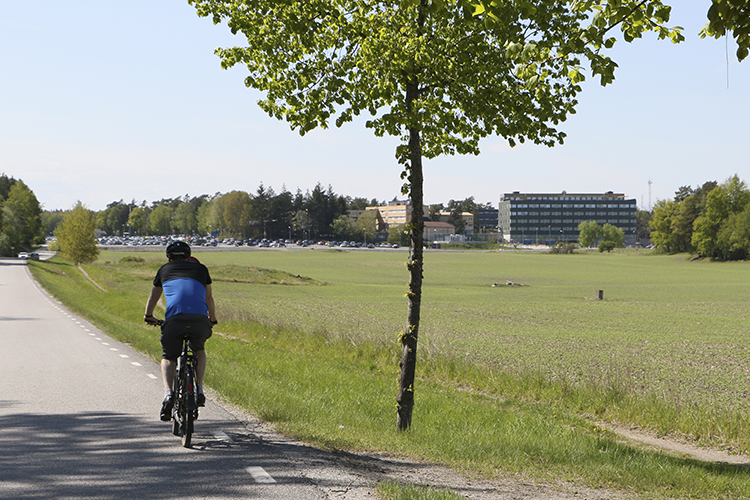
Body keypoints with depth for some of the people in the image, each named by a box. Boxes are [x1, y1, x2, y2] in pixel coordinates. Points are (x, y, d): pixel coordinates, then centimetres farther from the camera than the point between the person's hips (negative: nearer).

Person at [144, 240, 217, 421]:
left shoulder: (164, 270, 26)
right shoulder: (200, 269, 26)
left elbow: (153, 298, 40)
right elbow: (209, 299, 37)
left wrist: (148, 316, 59)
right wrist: (213, 320, 54)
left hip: (174, 319, -1)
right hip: (200, 321, 1)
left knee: (168, 357, 18)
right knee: (199, 350, 31)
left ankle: (168, 394, -8)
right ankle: (199, 390, 16)